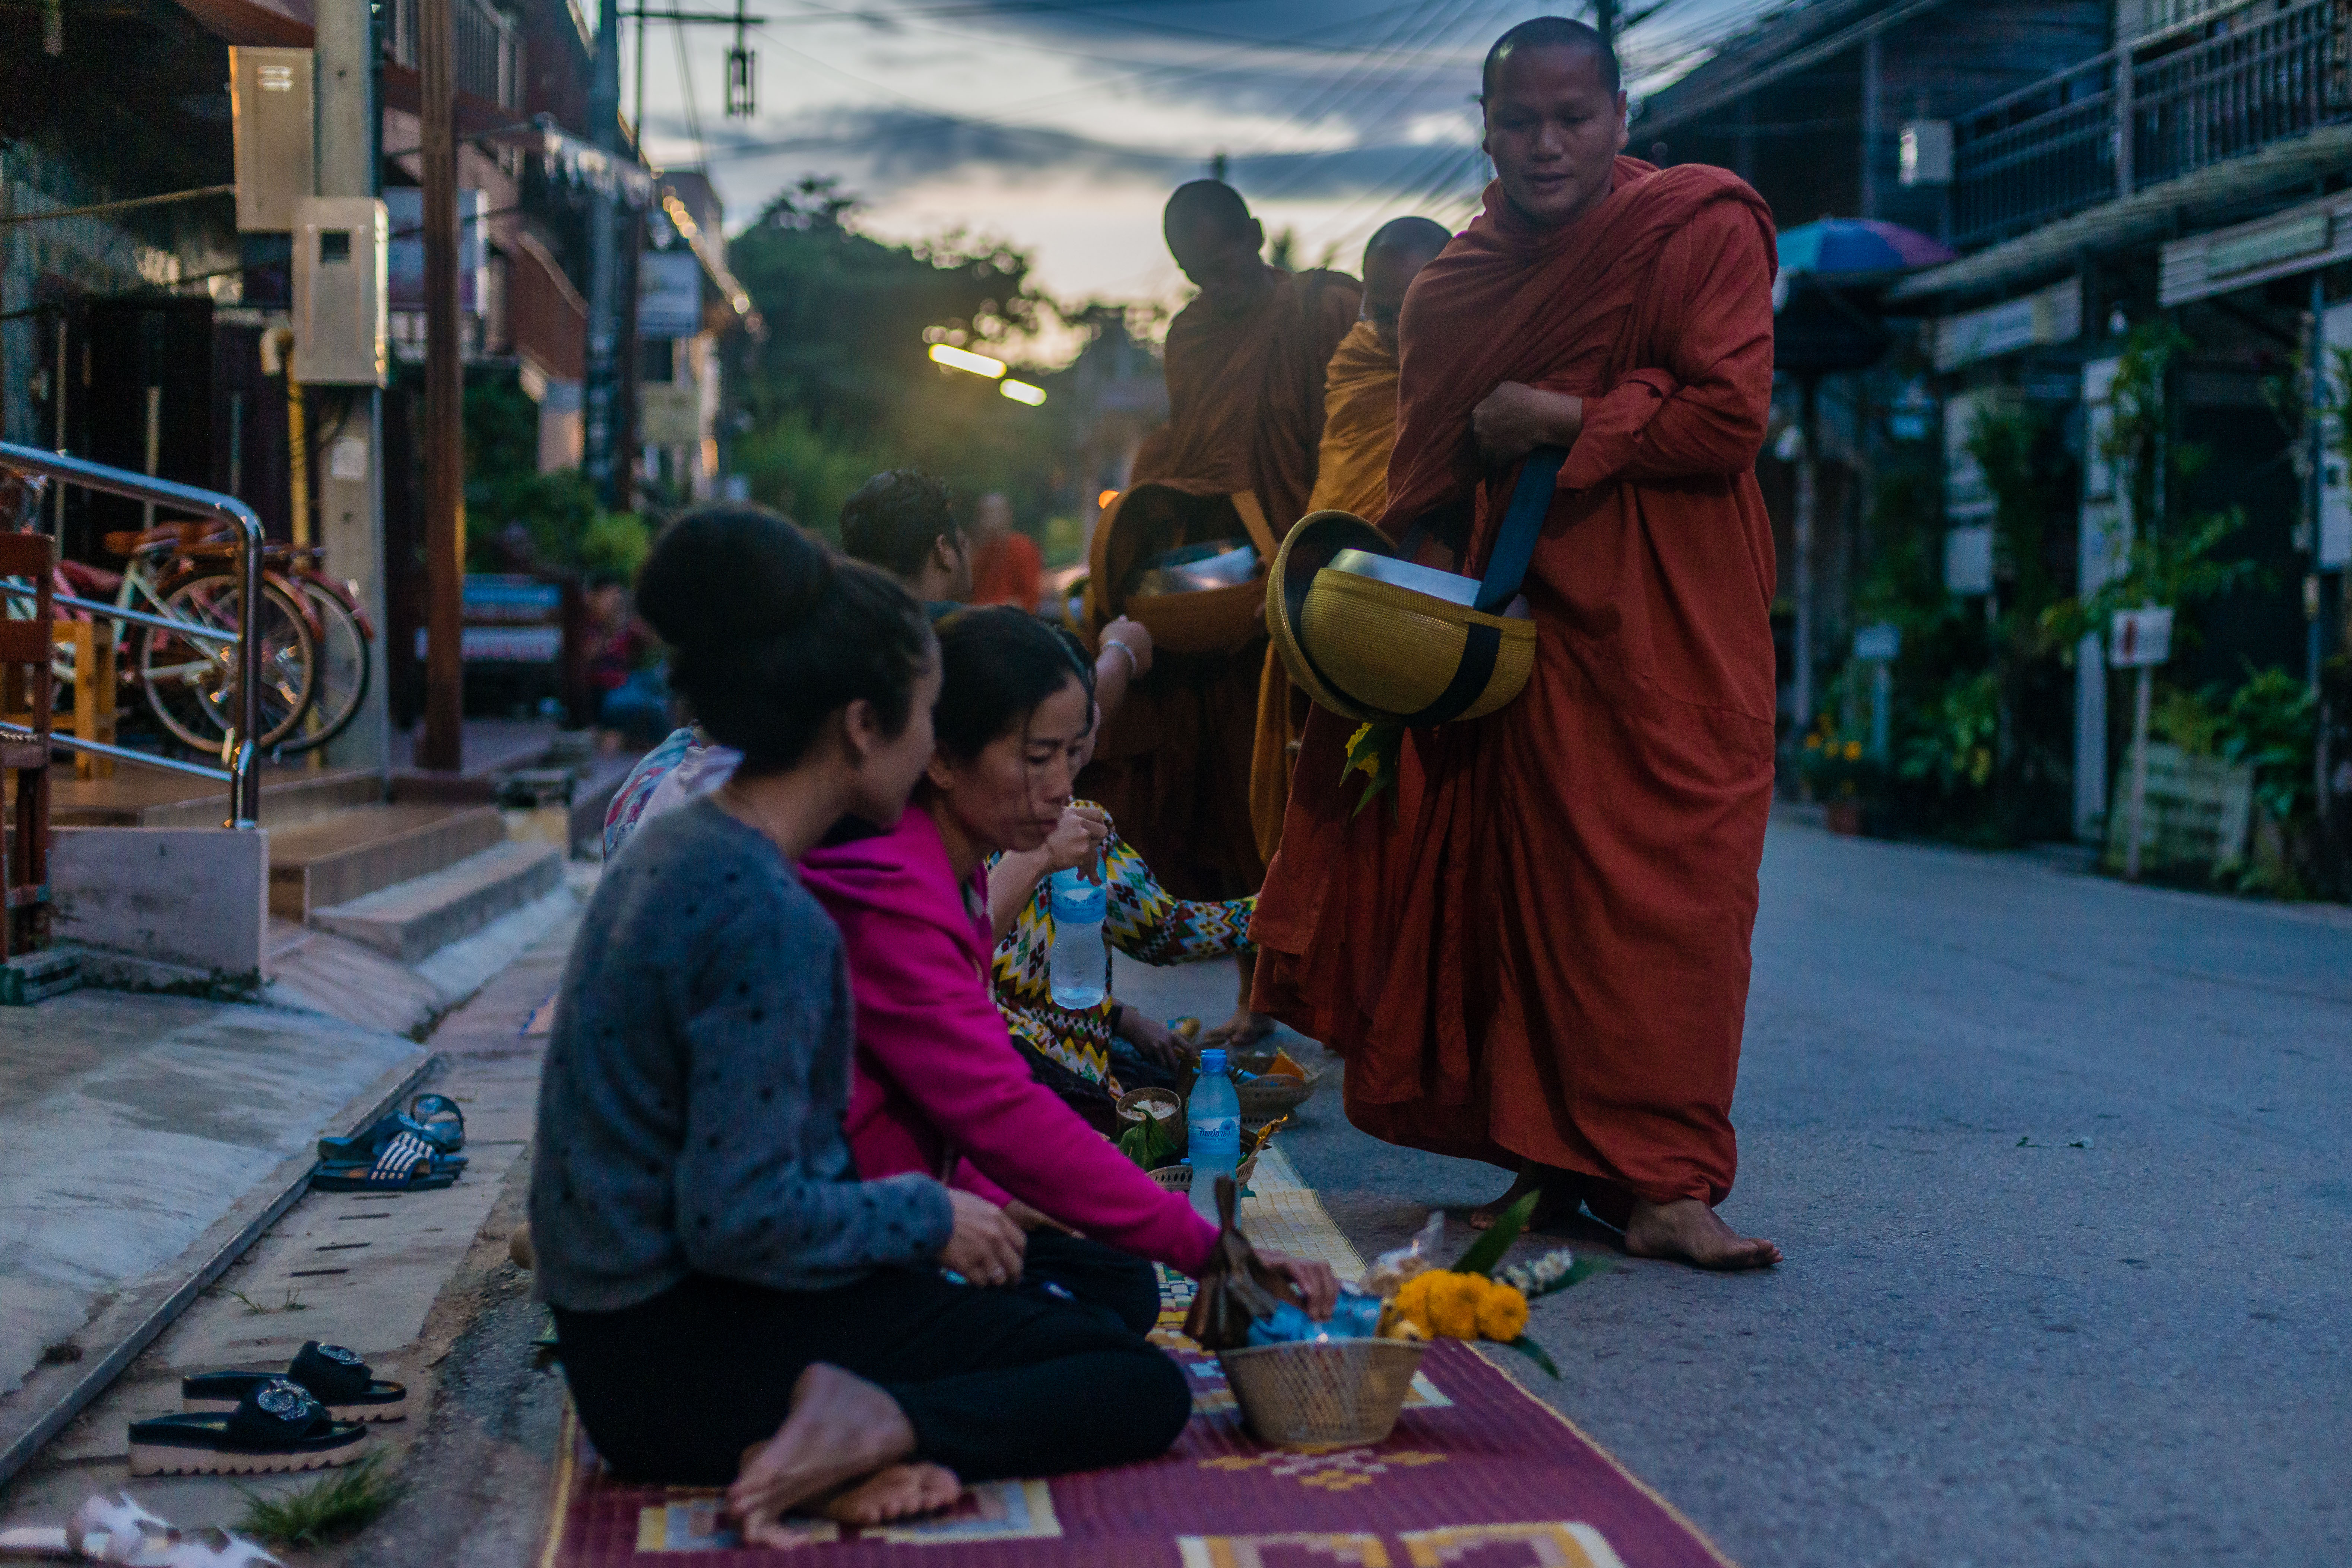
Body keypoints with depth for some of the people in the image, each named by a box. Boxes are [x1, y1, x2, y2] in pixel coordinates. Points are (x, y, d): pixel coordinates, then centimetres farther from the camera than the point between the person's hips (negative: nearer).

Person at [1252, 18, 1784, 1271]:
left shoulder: (1699, 228, -2)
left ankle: (1661, 1182, -5)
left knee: (1660, 883, -8)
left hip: (1664, 627, -4)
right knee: (1523, 881, -1)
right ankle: (1554, 1161, 8)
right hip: (1516, 617, 4)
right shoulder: (1464, 276, 13)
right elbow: (1427, 479, 21)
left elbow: (1729, 419, -12)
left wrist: (1564, 423, -10)